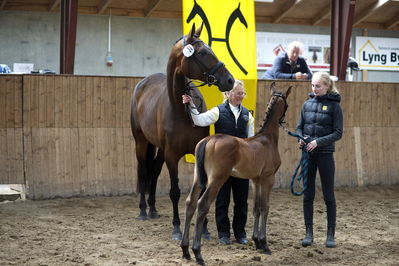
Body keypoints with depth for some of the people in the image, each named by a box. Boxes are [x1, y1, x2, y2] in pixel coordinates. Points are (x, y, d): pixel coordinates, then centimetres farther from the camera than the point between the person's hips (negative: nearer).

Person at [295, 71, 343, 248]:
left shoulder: (334, 106, -5)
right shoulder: (307, 104, 7)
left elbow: (338, 133, -9)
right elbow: (300, 127, 12)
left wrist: (318, 142, -20)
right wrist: (301, 139, -10)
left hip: (325, 155, -4)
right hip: (308, 154, 4)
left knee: (328, 195, 4)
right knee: (308, 195, 6)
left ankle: (330, 235, 11)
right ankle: (309, 233, 14)